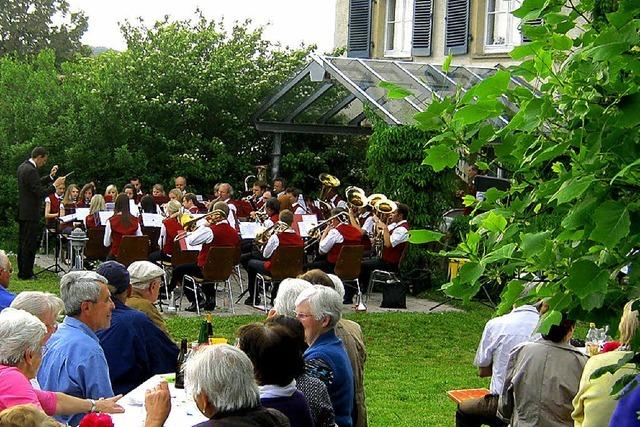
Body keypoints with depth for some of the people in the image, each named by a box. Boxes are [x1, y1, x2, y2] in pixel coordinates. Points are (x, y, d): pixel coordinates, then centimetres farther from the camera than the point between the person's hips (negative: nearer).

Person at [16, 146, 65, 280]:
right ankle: (26, 274, 1)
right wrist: (55, 185, -14)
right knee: (29, 244, -3)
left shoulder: (23, 167, 11)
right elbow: (40, 193, -22)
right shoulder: (31, 170, -20)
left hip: (23, 212, 10)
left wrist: (50, 177, 17)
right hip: (31, 214, -10)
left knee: (23, 243, 15)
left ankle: (22, 272, 22)